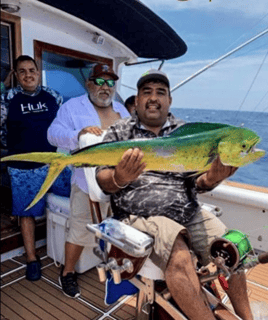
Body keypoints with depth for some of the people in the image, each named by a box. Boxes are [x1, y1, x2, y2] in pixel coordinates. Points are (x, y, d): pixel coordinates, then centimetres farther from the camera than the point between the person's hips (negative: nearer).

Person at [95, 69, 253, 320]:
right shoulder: (119, 133, 5)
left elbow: (197, 181, 9)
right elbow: (103, 180, -1)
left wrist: (210, 180, -17)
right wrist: (119, 179, -26)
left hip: (189, 212, 4)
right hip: (140, 213, -3)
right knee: (179, 260, -28)